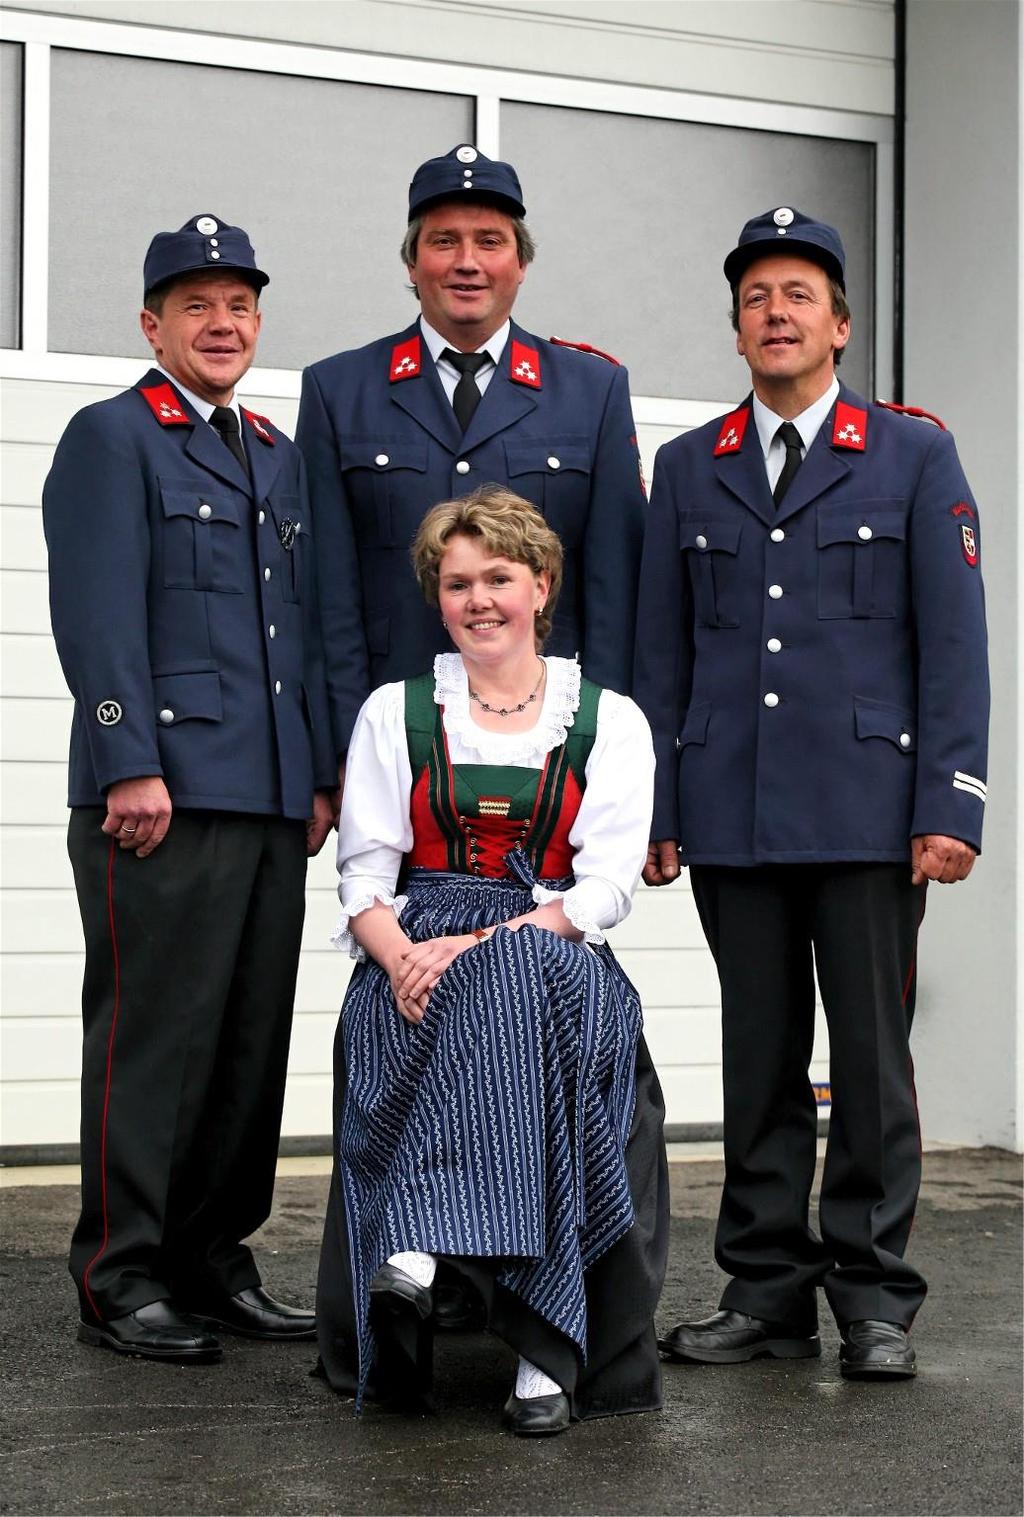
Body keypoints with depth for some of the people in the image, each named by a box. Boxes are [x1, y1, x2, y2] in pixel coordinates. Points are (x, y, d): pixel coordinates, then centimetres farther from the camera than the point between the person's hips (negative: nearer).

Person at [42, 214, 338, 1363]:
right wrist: (131, 767, -17)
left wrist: (321, 776, 15)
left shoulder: (278, 455, 22)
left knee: (252, 1045, 9)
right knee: (153, 1041, -4)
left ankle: (214, 1263, 18)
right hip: (163, 794, -7)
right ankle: (120, 1280, 4)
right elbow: (98, 617, -10)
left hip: (271, 800, 7)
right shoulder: (110, 437, 0)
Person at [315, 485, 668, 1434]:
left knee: (513, 982, -38)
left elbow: (607, 883, -1)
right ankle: (540, 1337, -45)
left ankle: (421, 1243, -44)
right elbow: (364, 875, 7)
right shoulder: (396, 713, 15)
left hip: (557, 957, 0)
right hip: (417, 955, 0)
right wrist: (403, 956, -17)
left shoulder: (607, 722, 11)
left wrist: (479, 948, -17)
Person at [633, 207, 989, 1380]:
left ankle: (872, 1294, 10)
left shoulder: (915, 459, 5)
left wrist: (949, 808, -9)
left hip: (868, 812, -2)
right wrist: (650, 810, 5)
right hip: (731, 818, 3)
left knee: (872, 1054, 0)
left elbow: (954, 645, 0)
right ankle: (766, 1289, 15)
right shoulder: (687, 468, 13)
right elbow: (660, 652, 12)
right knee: (758, 1060, 7)